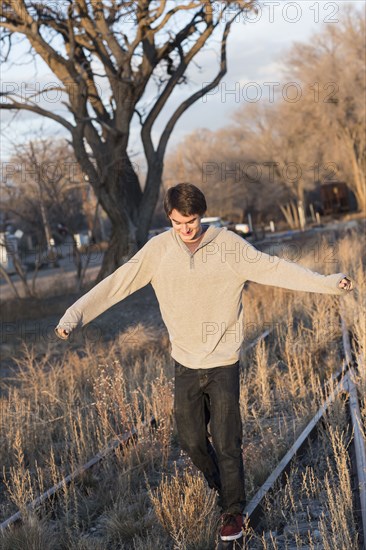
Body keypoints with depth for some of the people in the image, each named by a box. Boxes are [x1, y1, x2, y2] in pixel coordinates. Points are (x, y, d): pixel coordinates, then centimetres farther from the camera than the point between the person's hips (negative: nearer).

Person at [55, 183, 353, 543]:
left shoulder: (229, 245, -10)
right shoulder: (158, 250, -7)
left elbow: (275, 269, -10)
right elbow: (117, 283, -7)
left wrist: (327, 283, -18)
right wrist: (75, 315, -16)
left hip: (223, 363, -2)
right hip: (185, 364, 2)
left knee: (227, 443, 1)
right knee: (191, 439, 10)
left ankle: (233, 510, 22)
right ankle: (220, 488, 38)